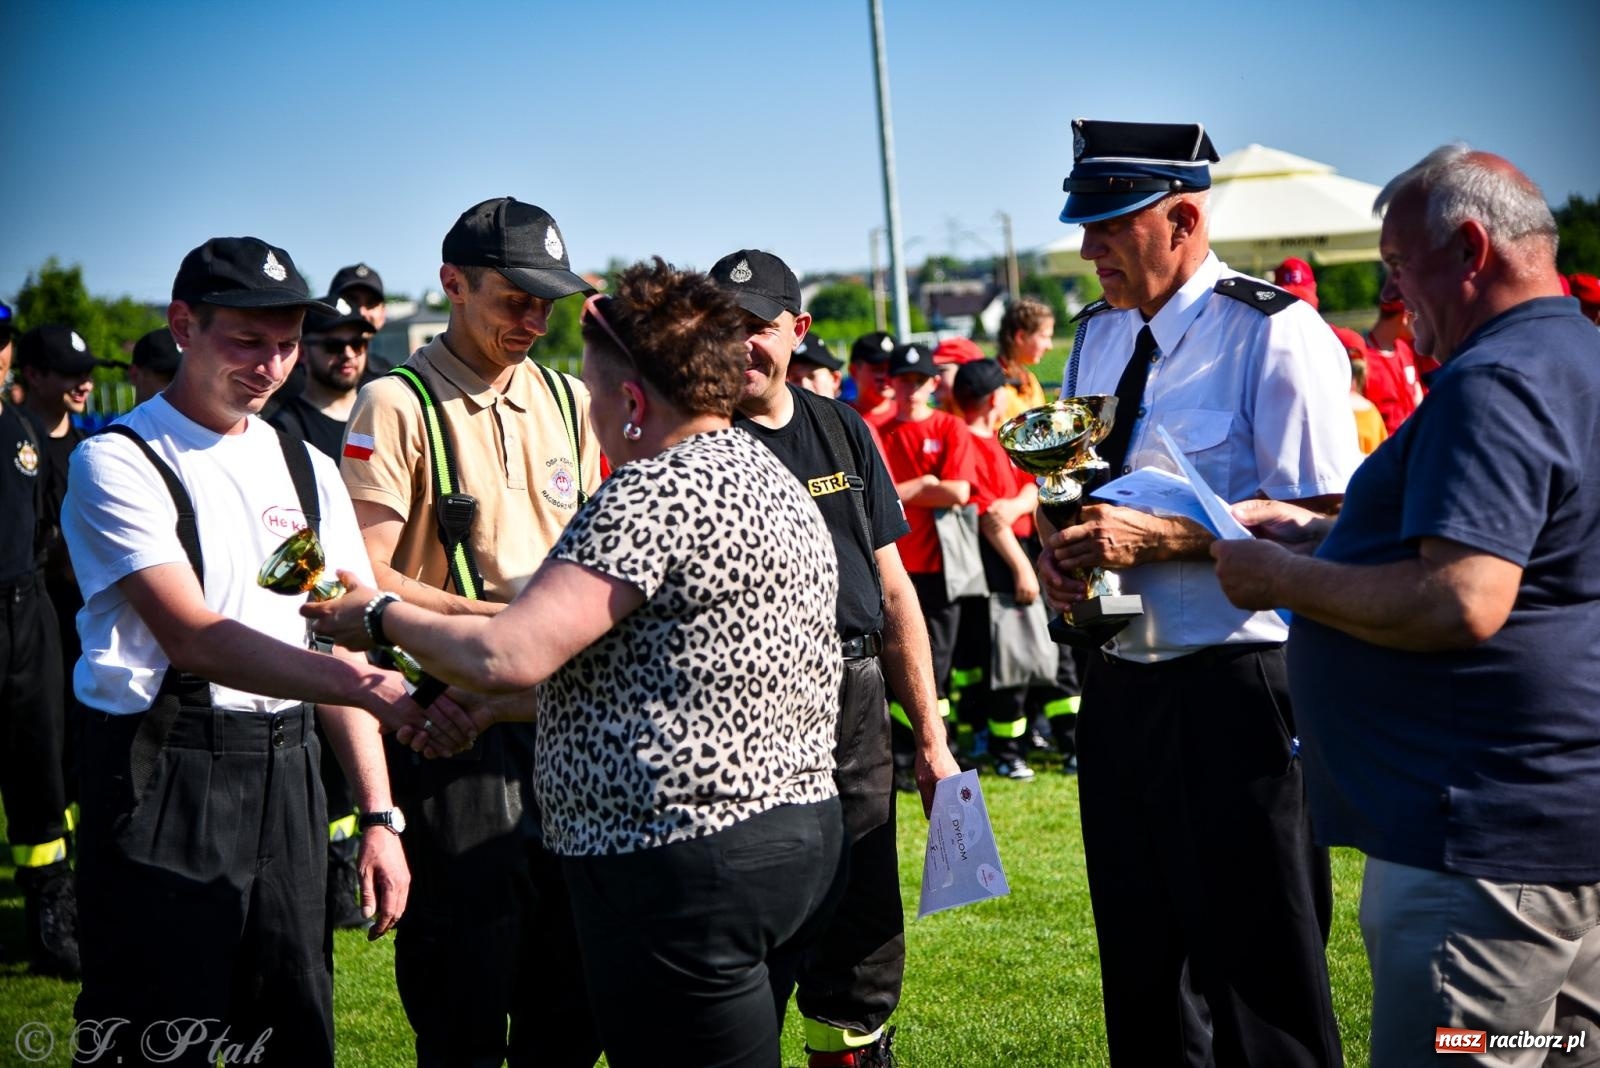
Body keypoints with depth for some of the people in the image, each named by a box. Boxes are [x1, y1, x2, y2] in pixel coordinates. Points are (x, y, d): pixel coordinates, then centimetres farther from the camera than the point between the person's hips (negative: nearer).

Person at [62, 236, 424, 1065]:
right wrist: (373, 688, -30)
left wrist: (378, 814, 3)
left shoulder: (306, 469, 13)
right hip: (162, 778, -6)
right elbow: (190, 636, -19)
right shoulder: (119, 462, -7)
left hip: (284, 775, 6)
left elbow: (340, 648, 12)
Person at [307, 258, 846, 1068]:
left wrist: (381, 618, -5)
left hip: (685, 867, -10)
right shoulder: (771, 478, 15)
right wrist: (497, 708, 23)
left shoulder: (655, 493, -17)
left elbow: (508, 656, -23)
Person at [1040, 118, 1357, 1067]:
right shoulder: (1097, 336, 11)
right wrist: (1057, 544, -2)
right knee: (1140, 961, 17)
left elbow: (1324, 516, -19)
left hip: (1236, 691, -7)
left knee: (1258, 967, 1)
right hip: (1119, 681, 7)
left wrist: (1158, 537, -24)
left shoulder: (1276, 335, -12)